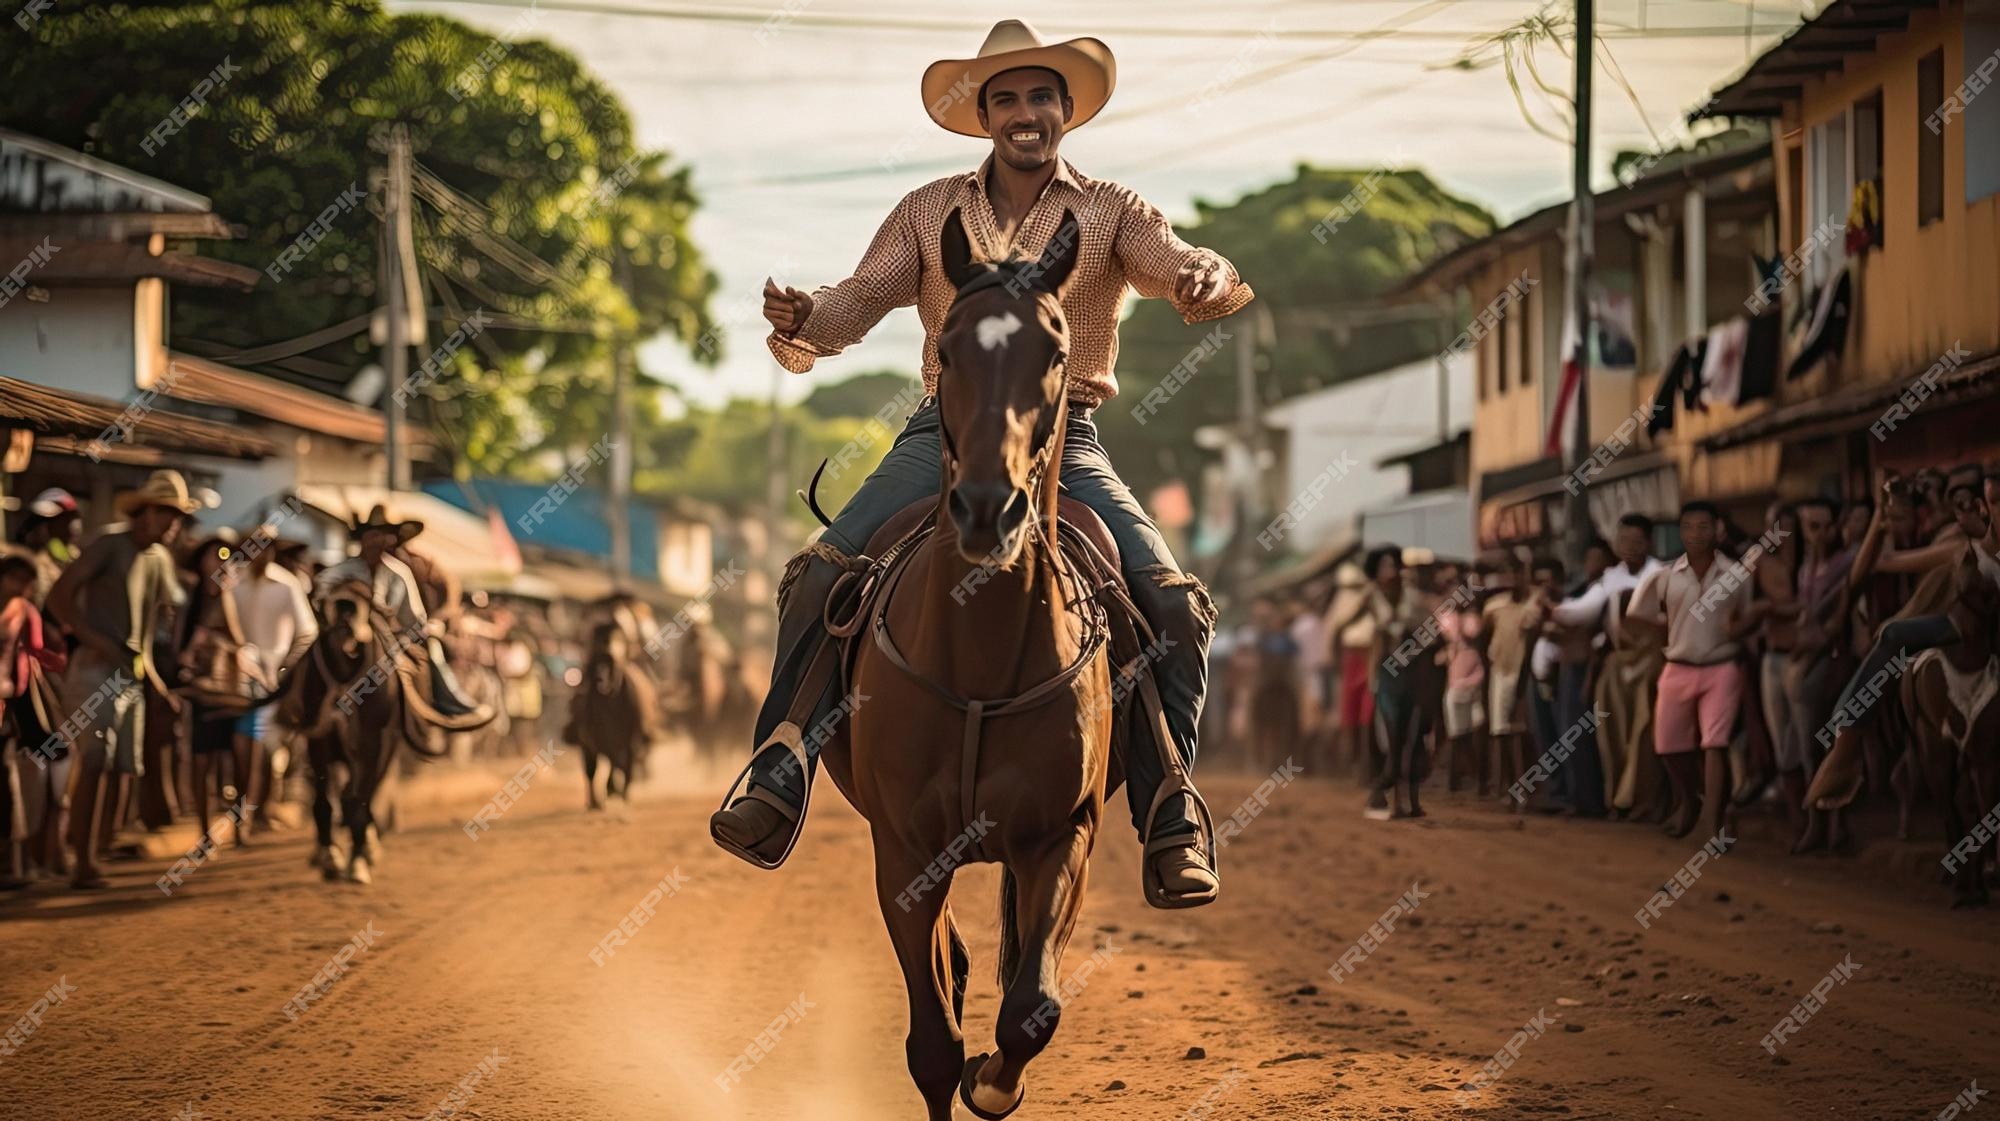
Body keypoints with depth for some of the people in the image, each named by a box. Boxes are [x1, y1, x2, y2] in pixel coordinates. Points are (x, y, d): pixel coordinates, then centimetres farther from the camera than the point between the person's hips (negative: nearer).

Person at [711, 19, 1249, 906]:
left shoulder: (1110, 210, 8)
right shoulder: (930, 212, 12)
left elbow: (1173, 263, -9)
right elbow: (860, 299, 4)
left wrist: (1208, 280, -35)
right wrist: (803, 325, -20)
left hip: (1064, 442, -1)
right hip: (945, 432, 1)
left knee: (1174, 604, -20)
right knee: (820, 576, -21)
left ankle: (1169, 825, -12)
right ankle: (776, 792, -16)